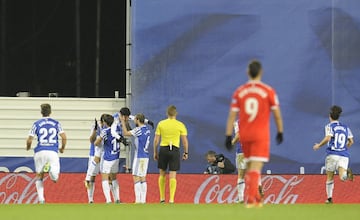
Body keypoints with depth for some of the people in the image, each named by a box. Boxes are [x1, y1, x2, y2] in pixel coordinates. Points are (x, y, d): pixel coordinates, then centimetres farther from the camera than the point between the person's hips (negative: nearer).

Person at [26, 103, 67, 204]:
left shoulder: (37, 124, 4)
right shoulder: (56, 123, 7)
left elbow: (29, 140, 2)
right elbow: (64, 137, 0)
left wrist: (28, 147, 24)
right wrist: (62, 148, 18)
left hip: (40, 151, 0)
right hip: (53, 151, 0)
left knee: (39, 176, 13)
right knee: (55, 177, 0)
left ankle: (41, 198, 4)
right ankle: (50, 169, -31)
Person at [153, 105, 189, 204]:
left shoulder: (161, 124, 2)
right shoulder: (180, 125, -1)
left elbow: (156, 140, 2)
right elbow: (185, 141, 0)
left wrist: (155, 152, 11)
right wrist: (186, 152, 11)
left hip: (163, 149, 1)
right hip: (175, 150, -1)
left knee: (162, 174, 15)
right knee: (172, 176, 0)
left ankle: (162, 198, 16)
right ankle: (171, 199, -7)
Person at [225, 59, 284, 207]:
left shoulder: (239, 92, 2)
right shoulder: (269, 91, -4)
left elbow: (232, 115, -1)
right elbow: (277, 114, 0)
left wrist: (228, 136, 0)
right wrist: (280, 132, 13)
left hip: (244, 134, 3)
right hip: (261, 134, -3)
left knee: (250, 166, 17)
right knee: (256, 167, -8)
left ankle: (255, 198, 19)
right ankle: (251, 199, -19)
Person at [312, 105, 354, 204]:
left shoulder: (329, 126, 3)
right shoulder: (345, 127, 17)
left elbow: (328, 138, -13)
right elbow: (351, 141, 15)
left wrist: (319, 145, 1)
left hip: (332, 154, -2)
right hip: (344, 155, 2)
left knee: (329, 178, 13)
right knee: (342, 177, -14)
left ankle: (329, 198, 13)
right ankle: (347, 172, -46)